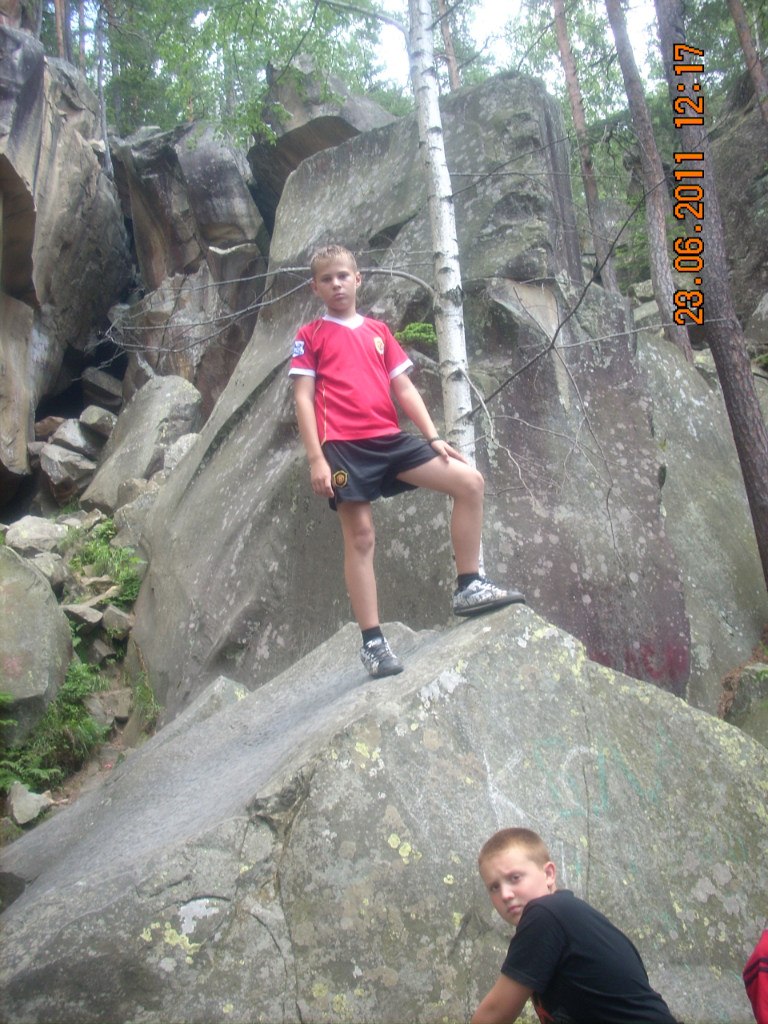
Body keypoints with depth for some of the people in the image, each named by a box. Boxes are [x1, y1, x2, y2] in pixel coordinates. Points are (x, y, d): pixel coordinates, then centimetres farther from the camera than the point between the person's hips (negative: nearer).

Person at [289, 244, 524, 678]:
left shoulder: (378, 331, 20)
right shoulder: (310, 336, 8)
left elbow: (404, 388, 16)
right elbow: (303, 398, 1)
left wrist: (433, 436, 6)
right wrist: (316, 458, -10)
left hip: (390, 438, 5)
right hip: (344, 446, -4)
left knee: (470, 482, -6)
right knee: (360, 538, -5)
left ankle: (469, 587, 2)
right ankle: (373, 643, 1)